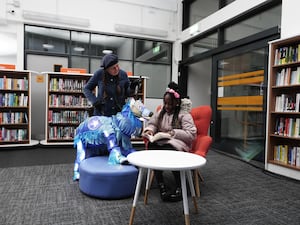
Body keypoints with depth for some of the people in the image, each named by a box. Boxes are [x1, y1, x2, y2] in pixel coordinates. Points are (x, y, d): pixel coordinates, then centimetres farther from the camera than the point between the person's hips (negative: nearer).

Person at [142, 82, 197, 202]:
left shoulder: (184, 115, -2)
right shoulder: (161, 112, 17)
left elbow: (191, 135, -10)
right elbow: (152, 123, 17)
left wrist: (174, 132, -17)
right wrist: (149, 130, -6)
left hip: (176, 143, -4)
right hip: (160, 141, 5)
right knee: (151, 146, -30)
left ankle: (179, 187, -18)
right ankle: (161, 185, -23)